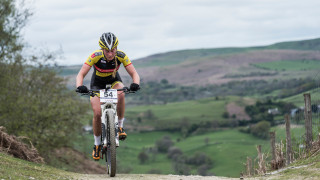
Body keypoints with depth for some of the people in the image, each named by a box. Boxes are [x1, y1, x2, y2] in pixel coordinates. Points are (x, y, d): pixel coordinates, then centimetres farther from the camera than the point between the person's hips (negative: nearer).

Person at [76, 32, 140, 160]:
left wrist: (135, 84, -48)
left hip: (114, 81, 1)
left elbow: (134, 74, -26)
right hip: (98, 83, 0)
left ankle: (120, 126, -16)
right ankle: (97, 144, 5)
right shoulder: (95, 56, -31)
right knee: (97, 113, -17)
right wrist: (80, 86, -52)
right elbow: (81, 74, -31)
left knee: (120, 95, -35)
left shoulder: (121, 56, -27)